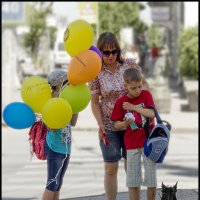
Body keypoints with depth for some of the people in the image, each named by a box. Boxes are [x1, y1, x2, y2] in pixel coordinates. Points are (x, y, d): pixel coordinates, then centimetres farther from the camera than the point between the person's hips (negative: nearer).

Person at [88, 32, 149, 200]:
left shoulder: (129, 65, -4)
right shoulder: (96, 73, -7)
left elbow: (144, 83, 10)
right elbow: (95, 102, -3)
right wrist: (100, 124, -15)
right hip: (109, 126, -1)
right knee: (111, 168, 5)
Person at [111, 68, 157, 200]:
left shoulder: (146, 95, -3)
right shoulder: (120, 102, -2)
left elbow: (152, 114, -16)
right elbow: (116, 125, 0)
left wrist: (133, 107, -16)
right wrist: (124, 123, -21)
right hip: (132, 144, 1)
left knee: (151, 178, 3)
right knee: (133, 181, 5)